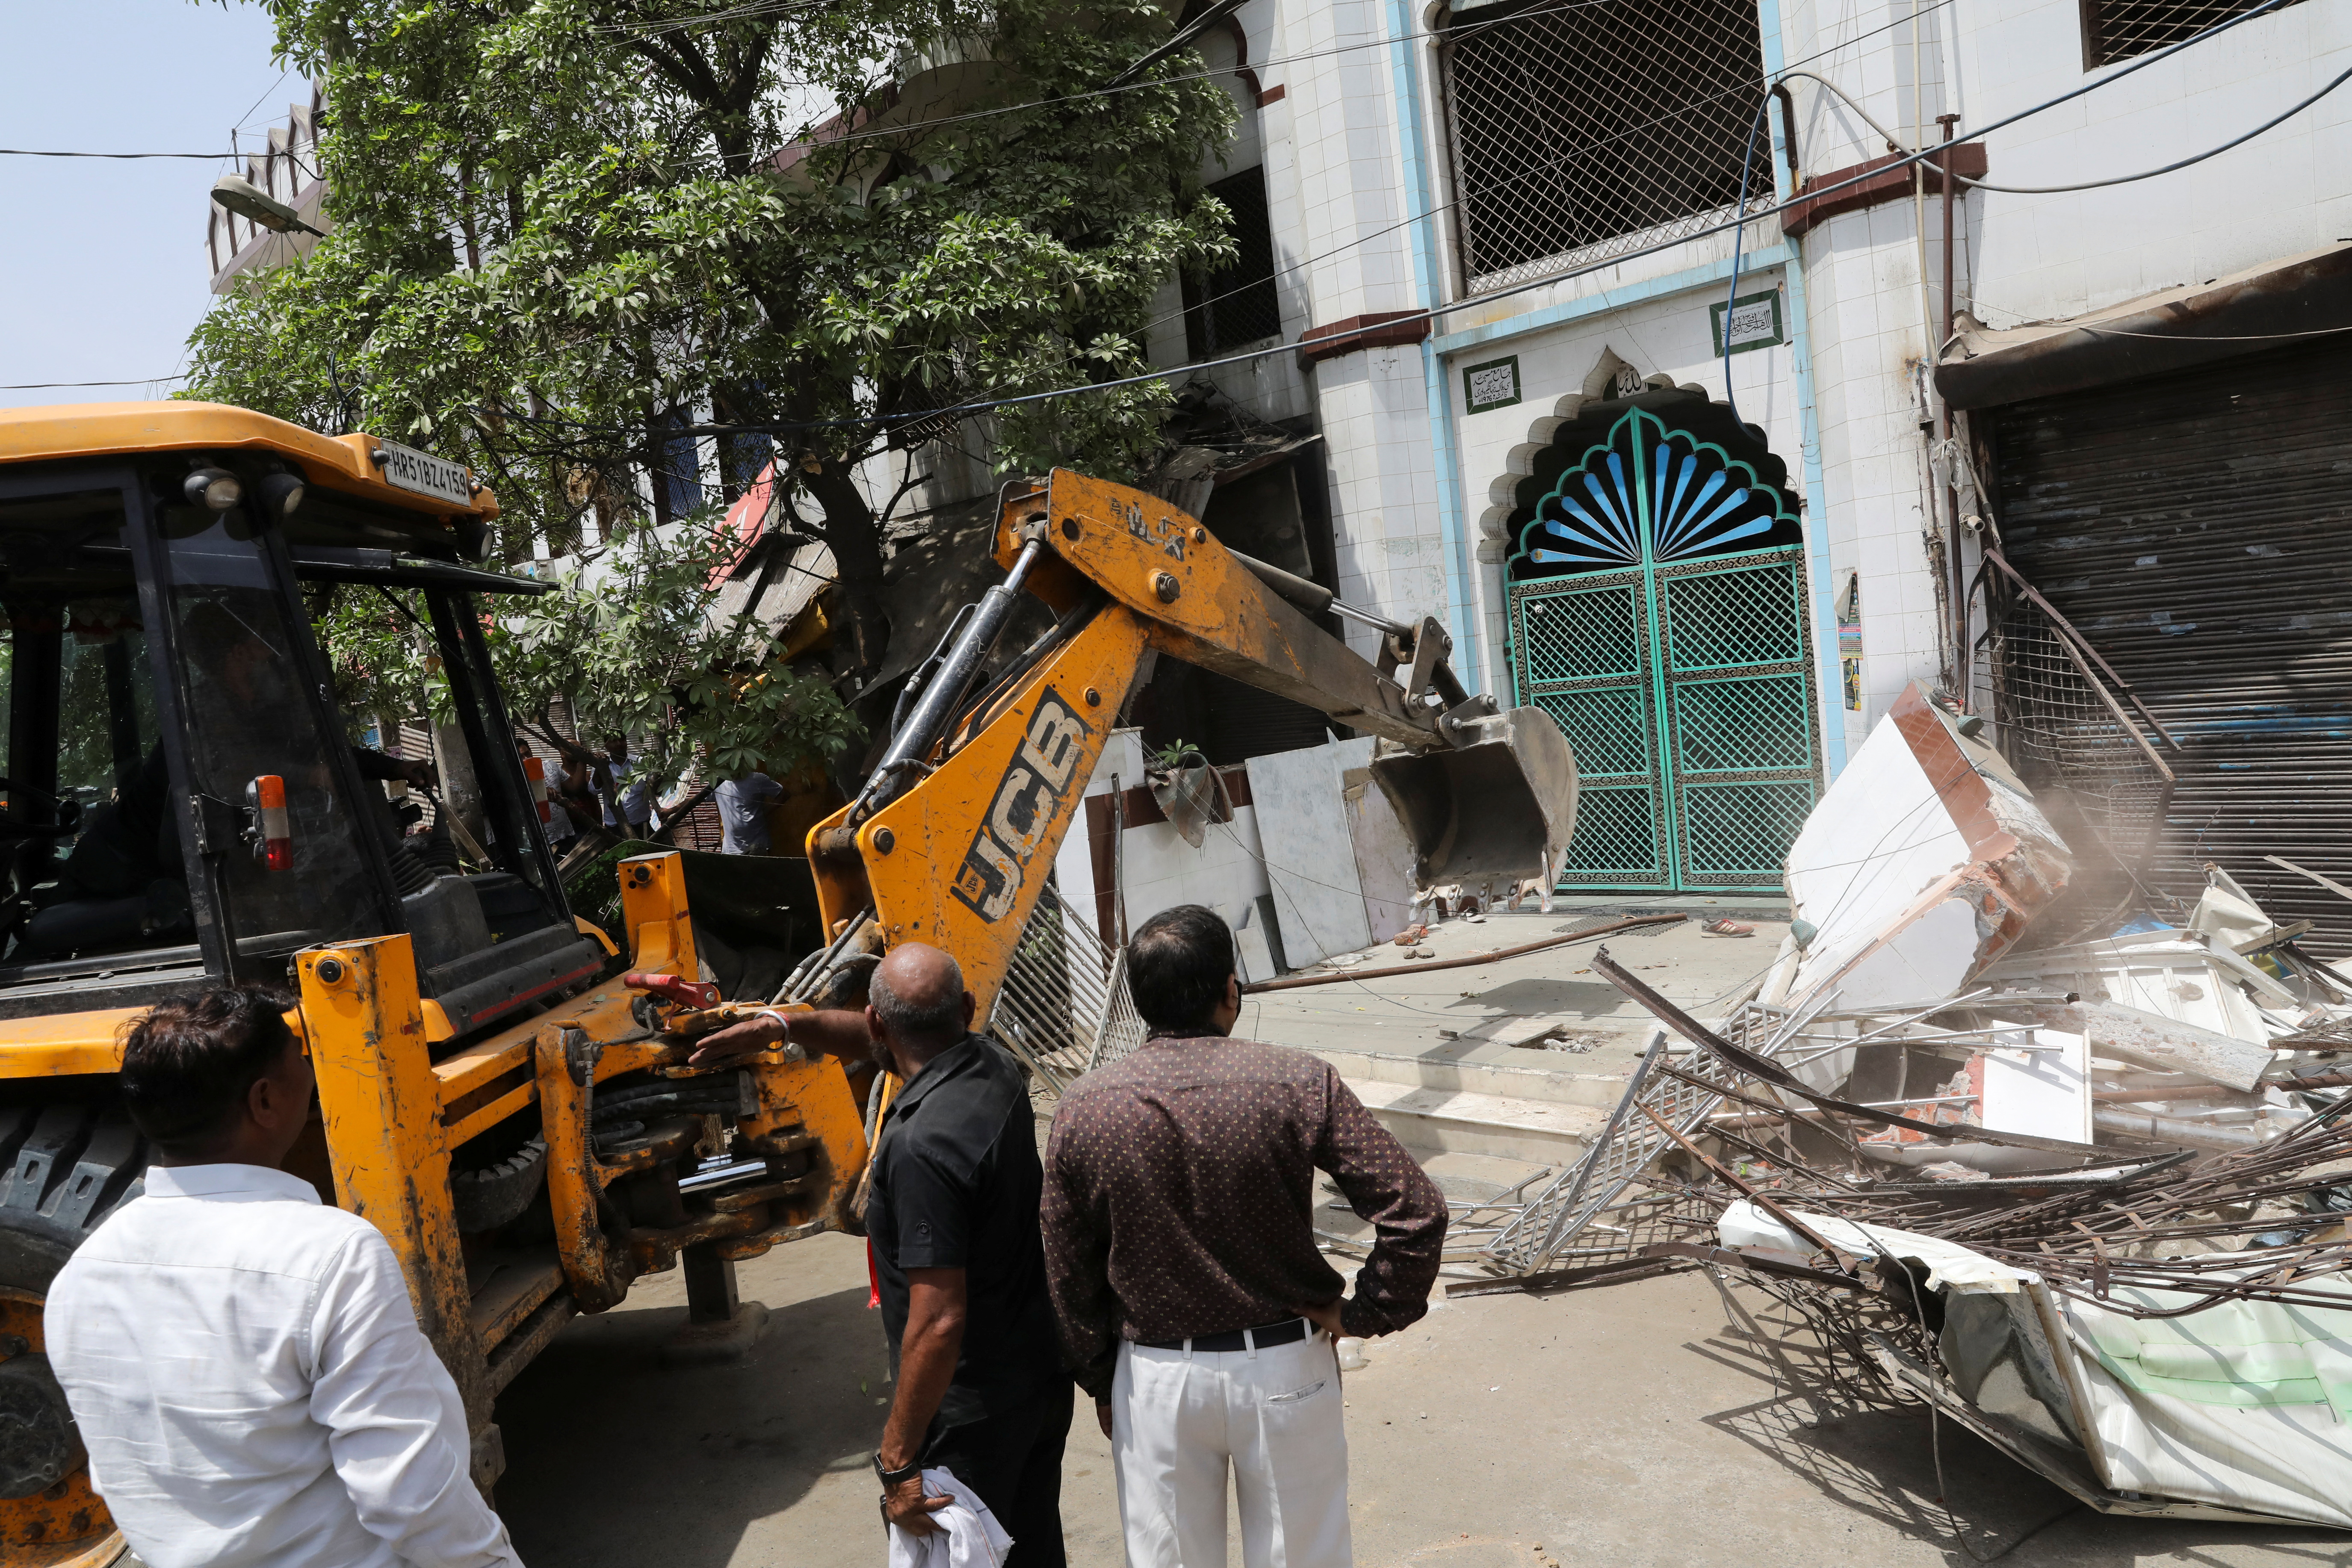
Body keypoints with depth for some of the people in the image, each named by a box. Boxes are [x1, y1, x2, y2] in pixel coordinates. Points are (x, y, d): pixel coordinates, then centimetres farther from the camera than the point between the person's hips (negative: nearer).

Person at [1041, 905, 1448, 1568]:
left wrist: (1099, 1381, 12)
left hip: (1155, 1379, 1)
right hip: (1285, 1367, -1)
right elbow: (1417, 1211, -19)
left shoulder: (1084, 1109, -11)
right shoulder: (1299, 1083, -17)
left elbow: (1069, 1276, -1)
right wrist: (1365, 1314, -5)